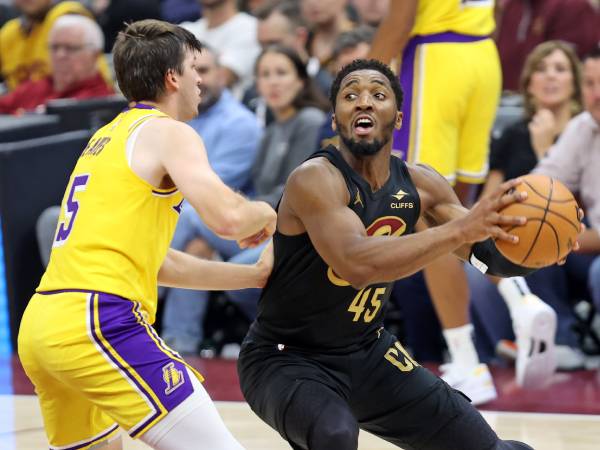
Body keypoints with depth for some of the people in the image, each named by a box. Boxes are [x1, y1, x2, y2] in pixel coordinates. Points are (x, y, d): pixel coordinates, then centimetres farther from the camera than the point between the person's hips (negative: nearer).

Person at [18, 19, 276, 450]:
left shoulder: (108, 138, 25)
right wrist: (264, 213, 6)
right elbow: (228, 217, -17)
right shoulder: (169, 133, -1)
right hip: (97, 322, -9)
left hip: (40, 324, 9)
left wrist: (255, 275, 32)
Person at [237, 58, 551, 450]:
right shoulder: (315, 179, -24)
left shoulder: (420, 185, -4)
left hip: (368, 354, 7)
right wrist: (461, 228, -47)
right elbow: (358, 264, -41)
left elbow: (496, 259, 1)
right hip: (286, 360, -7)